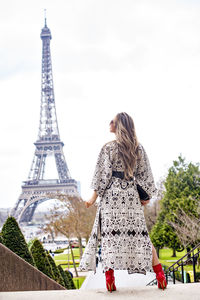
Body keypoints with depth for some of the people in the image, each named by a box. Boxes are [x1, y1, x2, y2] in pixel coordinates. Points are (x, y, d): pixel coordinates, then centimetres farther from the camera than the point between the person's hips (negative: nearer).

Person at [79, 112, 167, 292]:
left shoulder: (109, 148, -5)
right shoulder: (139, 149, 6)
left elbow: (103, 174, -6)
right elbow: (145, 175, 9)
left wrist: (94, 196, -1)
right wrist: (146, 196, 18)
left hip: (112, 195, -3)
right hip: (132, 196, 3)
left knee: (110, 234, 0)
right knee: (140, 233, 9)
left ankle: (109, 277, -5)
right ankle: (159, 273, 8)